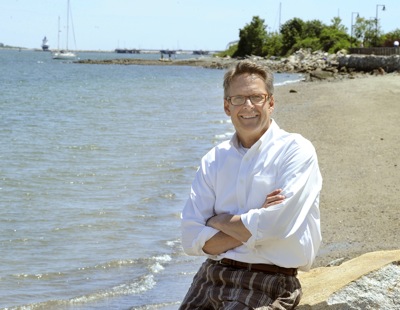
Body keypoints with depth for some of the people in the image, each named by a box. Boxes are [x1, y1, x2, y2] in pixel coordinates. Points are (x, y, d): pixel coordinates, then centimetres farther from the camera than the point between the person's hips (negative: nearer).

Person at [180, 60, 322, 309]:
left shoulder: (296, 150, -3)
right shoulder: (214, 160, 10)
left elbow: (275, 225, -16)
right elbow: (192, 239, 1)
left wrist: (220, 221, -1)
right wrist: (251, 229, -11)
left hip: (268, 282, -5)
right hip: (211, 276, 5)